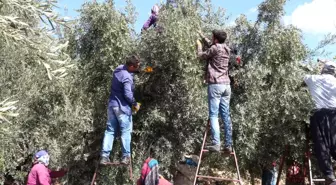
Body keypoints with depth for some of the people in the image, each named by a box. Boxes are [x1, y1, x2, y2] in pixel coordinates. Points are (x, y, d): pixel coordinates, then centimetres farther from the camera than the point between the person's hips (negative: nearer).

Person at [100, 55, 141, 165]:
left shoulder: (119, 69, 5)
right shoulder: (127, 77, -21)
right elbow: (128, 94, -25)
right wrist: (135, 104, -9)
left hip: (112, 104, 8)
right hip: (122, 107, -8)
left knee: (110, 131, 9)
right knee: (126, 131, 5)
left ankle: (104, 156, 8)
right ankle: (126, 156, 10)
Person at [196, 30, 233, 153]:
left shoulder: (215, 48, -7)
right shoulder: (226, 49, 15)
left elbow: (201, 55, 8)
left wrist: (199, 45, 27)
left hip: (215, 84, -7)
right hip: (226, 85, 7)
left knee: (214, 115, -6)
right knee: (226, 115, 6)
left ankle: (216, 144, -12)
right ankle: (229, 145, 4)